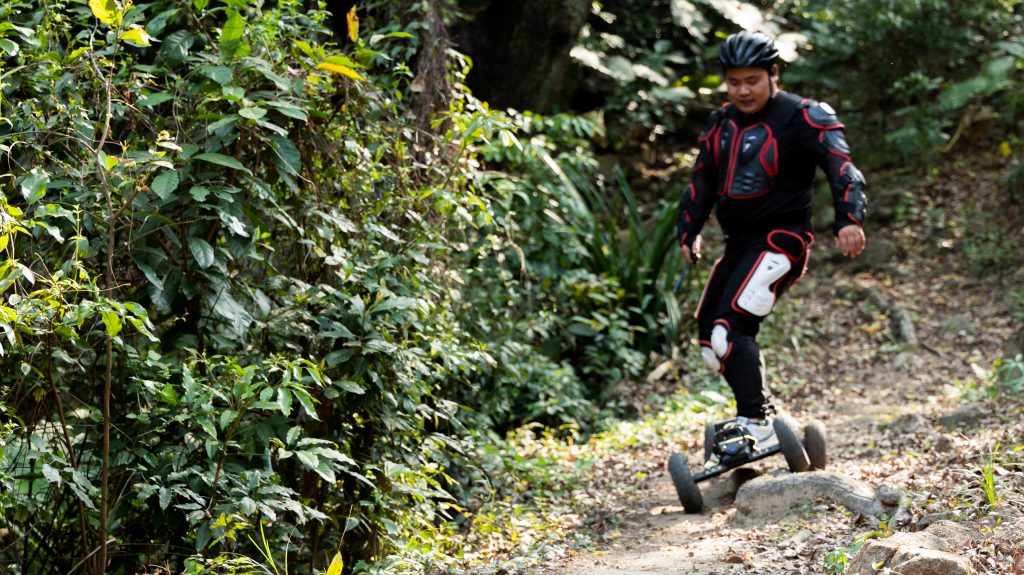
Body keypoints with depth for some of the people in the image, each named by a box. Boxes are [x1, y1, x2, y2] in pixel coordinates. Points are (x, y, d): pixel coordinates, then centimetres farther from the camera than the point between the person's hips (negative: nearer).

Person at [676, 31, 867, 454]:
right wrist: (688, 232, 13)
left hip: (780, 240, -8)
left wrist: (849, 218, -34)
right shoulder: (721, 123, 12)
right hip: (738, 244, 8)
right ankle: (763, 410, 17)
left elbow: (840, 165, -19)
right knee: (709, 331, 8)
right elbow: (703, 180, 20)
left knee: (732, 326, -22)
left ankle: (756, 423, -19)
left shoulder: (801, 118, -9)